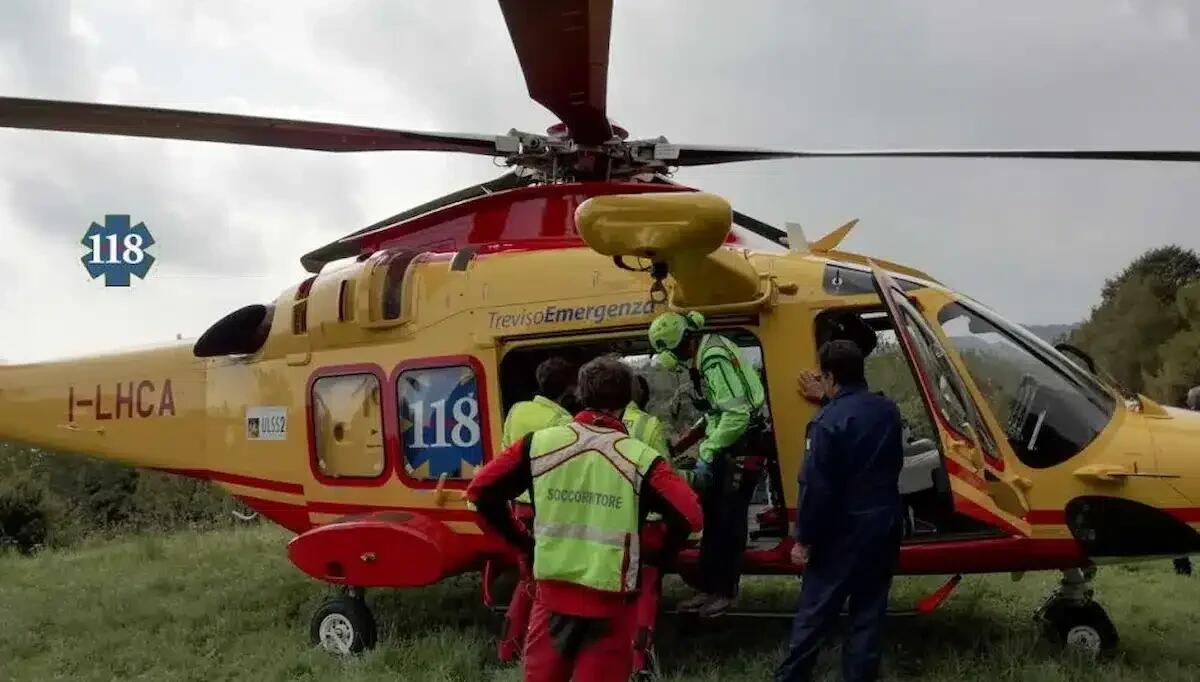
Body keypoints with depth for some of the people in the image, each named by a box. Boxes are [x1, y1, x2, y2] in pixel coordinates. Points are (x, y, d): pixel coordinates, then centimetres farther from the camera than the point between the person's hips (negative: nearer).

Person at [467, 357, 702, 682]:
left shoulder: (539, 443, -2)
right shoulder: (640, 459, -9)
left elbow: (480, 490, 1)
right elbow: (689, 515, -17)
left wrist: (521, 541, 10)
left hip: (552, 593, 2)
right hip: (609, 601, -2)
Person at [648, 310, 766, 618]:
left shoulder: (715, 360, -22)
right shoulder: (704, 354, 9)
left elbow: (738, 414, -28)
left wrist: (707, 453, -24)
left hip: (743, 446, -10)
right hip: (726, 444, 10)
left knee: (729, 519, -4)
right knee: (712, 516, 11)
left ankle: (725, 592, 7)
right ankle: (709, 588, 19)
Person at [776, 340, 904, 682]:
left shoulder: (828, 422, -19)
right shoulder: (887, 410, 4)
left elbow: (816, 487, -20)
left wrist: (804, 539, -10)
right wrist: (825, 402, 35)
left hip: (844, 529, -6)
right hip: (884, 524, 6)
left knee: (815, 608, 6)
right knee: (869, 609, 13)